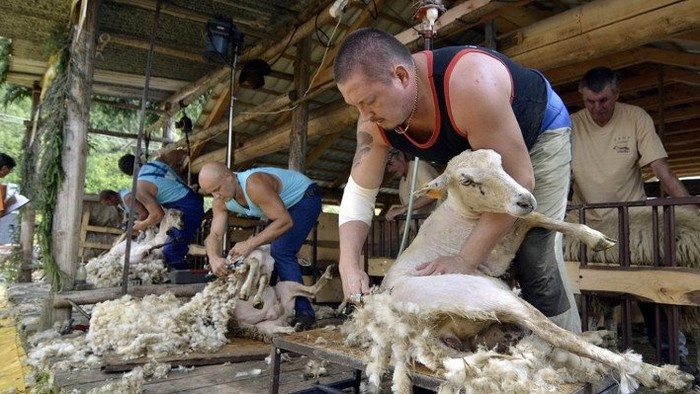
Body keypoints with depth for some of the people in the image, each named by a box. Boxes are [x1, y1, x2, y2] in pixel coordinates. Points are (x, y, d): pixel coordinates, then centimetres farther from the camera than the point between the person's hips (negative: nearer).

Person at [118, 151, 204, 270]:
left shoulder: (140, 188, -12)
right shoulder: (158, 161, 8)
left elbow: (158, 215, -15)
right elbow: (178, 153, 25)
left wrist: (142, 225, 5)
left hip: (187, 211, -9)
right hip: (195, 201, 9)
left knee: (171, 252, -11)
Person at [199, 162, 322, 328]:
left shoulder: (253, 185, -36)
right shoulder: (221, 201, -10)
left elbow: (285, 221, -38)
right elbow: (215, 235, -15)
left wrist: (250, 243, -42)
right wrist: (214, 258, -37)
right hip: (283, 207, 9)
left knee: (281, 251, -22)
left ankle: (303, 312, -18)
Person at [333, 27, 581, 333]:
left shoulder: (470, 85, -42)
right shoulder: (375, 122, -22)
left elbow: (518, 182, -37)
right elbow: (359, 193, -13)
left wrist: (465, 260, -36)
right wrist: (349, 264, -27)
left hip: (540, 133, -6)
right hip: (480, 153, 6)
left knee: (535, 258, -14)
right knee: (490, 255, 5)